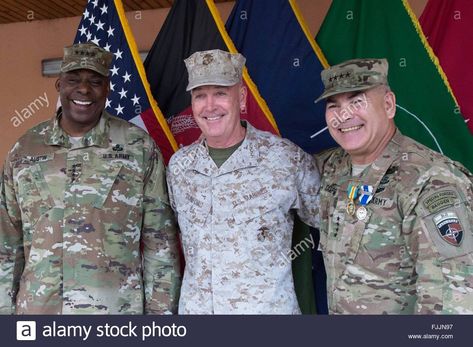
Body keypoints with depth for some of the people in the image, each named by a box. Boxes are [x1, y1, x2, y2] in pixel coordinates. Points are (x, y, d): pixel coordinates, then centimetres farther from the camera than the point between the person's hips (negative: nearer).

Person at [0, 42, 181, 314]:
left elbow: (160, 241, -3)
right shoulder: (24, 150, 4)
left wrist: (160, 309, -4)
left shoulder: (139, 147, -4)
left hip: (117, 309, -2)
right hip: (37, 307, 3)